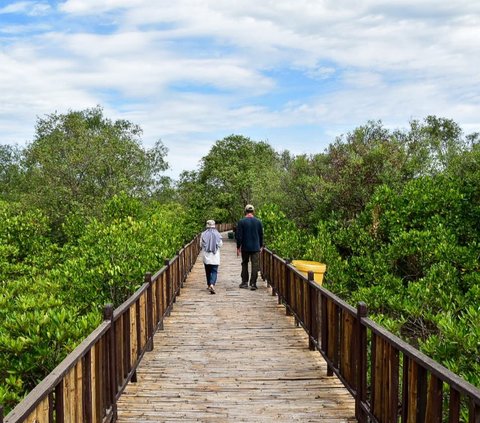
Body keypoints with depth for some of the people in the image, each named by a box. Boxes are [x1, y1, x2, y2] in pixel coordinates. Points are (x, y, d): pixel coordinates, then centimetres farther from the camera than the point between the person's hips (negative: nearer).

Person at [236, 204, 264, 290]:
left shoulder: (241, 222, -6)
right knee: (255, 265, 2)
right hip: (256, 248, 1)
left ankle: (245, 282, 17)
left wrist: (238, 247, 1)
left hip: (245, 247, 0)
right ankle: (253, 283, -2)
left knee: (244, 264, 14)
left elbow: (239, 236, -6)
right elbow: (261, 235, 8)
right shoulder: (258, 222, 1)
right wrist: (261, 246, 19)